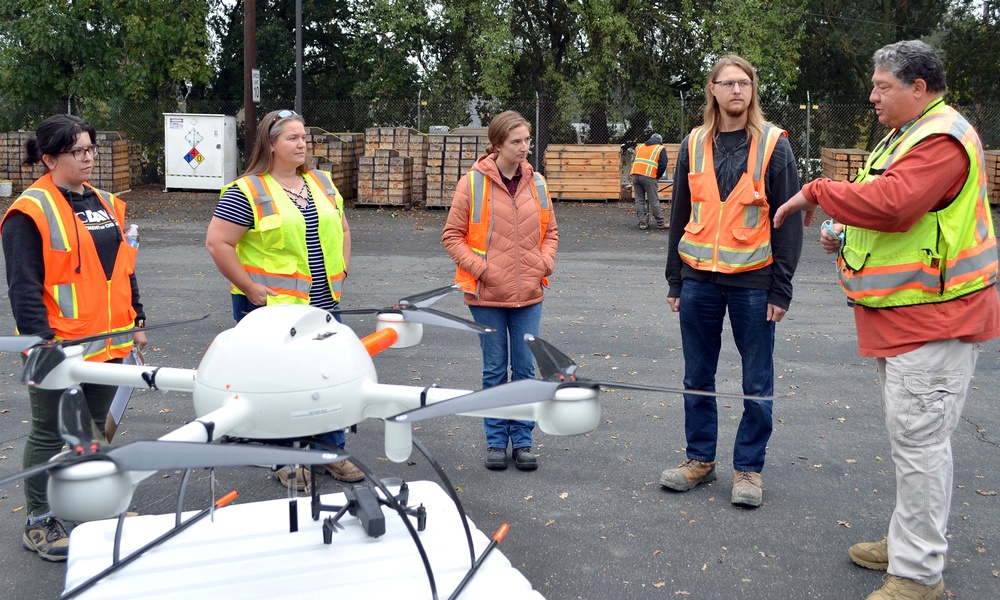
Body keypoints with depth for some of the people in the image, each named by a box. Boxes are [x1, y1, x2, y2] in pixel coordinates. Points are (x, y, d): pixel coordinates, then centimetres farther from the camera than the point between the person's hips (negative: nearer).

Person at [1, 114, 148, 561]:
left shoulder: (106, 204, 11)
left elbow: (123, 267, 18)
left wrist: (136, 320, 16)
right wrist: (41, 339, -20)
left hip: (108, 342, 7)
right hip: (60, 348, -7)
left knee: (94, 430, 18)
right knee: (51, 436, 5)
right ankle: (39, 524, 19)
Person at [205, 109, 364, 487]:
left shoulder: (322, 183, 10)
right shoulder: (247, 191, -10)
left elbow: (342, 229, 22)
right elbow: (217, 243, -15)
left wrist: (340, 271, 11)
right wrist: (251, 289, -15)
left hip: (324, 304, 6)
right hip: (272, 307, -6)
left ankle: (332, 451, 27)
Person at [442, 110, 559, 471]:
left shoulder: (536, 183, 5)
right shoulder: (473, 183, -6)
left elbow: (550, 231, 15)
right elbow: (452, 235, -2)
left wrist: (545, 262, -2)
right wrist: (478, 266, -13)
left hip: (529, 294, 3)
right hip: (487, 294, -3)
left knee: (526, 369, 7)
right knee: (495, 370, 9)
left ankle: (522, 440, 20)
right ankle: (496, 440, 21)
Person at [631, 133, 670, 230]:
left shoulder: (640, 147, 25)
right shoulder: (661, 149, 10)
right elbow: (663, 165, -1)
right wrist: (658, 176, 13)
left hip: (635, 175, 4)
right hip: (649, 176, -4)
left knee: (639, 200, 8)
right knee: (654, 200, -1)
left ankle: (643, 221, 4)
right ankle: (660, 223, 4)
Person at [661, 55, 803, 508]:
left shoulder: (773, 144, -2)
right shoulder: (694, 145, 8)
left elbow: (788, 220, -3)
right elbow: (680, 215, 11)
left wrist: (781, 288, -7)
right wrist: (674, 280, 9)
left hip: (753, 282, -3)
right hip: (699, 279, 3)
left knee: (757, 384, 5)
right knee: (697, 378, 11)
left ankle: (748, 468, 18)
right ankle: (700, 460, 25)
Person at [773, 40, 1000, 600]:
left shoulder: (943, 138, -17)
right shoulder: (907, 134, 18)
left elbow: (890, 202, -31)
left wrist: (816, 193, -18)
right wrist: (847, 234, 8)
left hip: (933, 317, -11)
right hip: (903, 314, 11)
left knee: (919, 438, -6)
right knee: (914, 437, 18)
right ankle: (911, 544, 31)